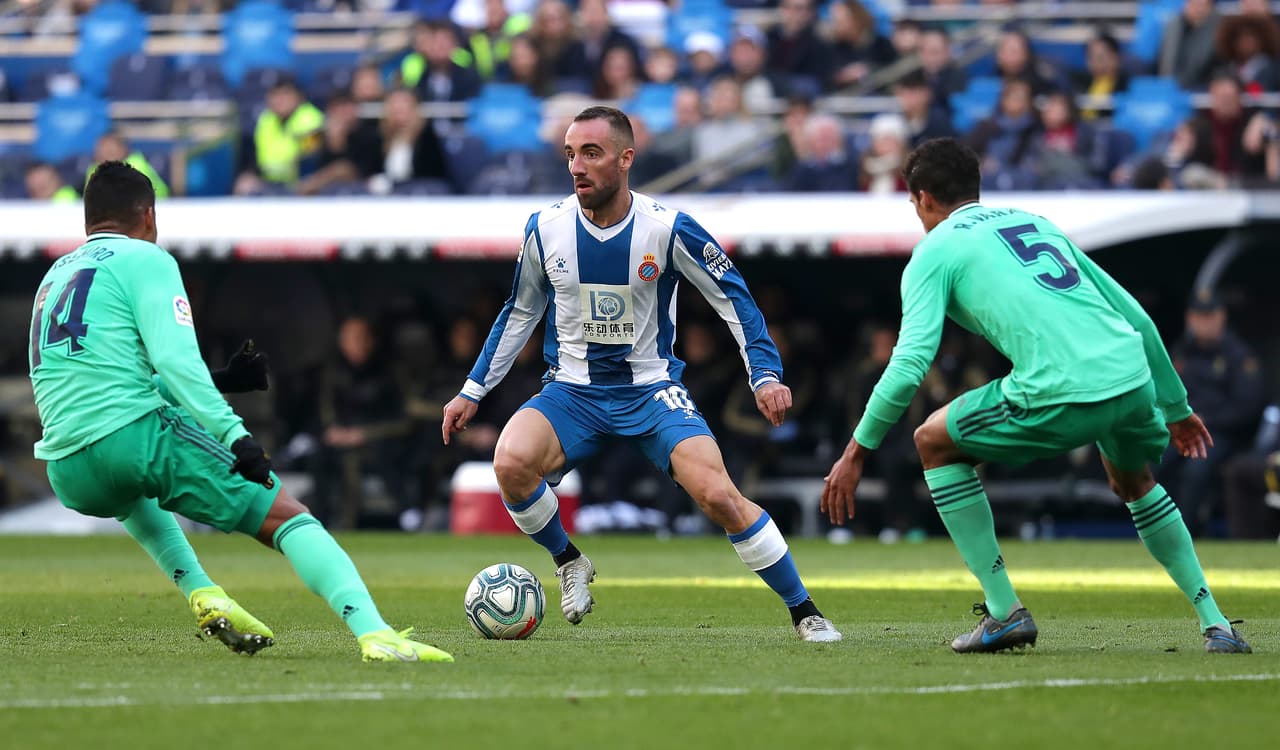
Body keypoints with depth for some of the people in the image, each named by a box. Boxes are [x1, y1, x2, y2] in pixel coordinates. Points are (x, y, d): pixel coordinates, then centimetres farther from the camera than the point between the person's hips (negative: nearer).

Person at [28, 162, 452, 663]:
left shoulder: (54, 277, 26)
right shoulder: (144, 259, 4)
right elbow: (174, 359, -11)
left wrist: (220, 381, 35)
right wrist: (235, 436, -16)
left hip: (69, 478, 7)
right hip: (134, 431, -6)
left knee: (131, 495, 43)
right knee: (285, 514, -3)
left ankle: (201, 594, 23)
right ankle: (374, 634, -23)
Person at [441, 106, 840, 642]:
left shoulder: (668, 229, -12)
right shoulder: (545, 229, -5)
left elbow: (733, 297, -2)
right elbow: (520, 313, 12)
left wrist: (765, 374, -13)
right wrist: (473, 391, 12)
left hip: (652, 390, -2)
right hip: (572, 392, 2)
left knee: (719, 496, -21)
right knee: (510, 462, -28)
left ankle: (805, 613, -5)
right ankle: (568, 562, 0)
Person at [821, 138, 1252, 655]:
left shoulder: (936, 251, 11)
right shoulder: (1034, 223, 29)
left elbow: (910, 365, -1)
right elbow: (1136, 317, 28)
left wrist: (856, 452, 7)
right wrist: (1176, 408, 38)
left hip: (1062, 398, -6)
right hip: (1133, 379, 6)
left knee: (935, 443, 17)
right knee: (1135, 485, 36)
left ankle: (1005, 612, 12)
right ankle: (1215, 623, 26)